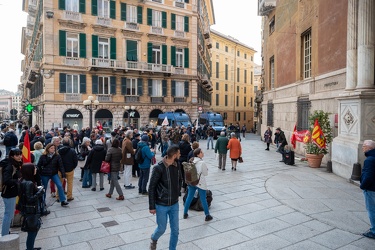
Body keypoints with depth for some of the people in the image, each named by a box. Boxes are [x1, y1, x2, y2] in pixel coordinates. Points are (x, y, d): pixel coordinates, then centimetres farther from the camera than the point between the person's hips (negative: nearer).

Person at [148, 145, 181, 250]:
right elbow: (151, 188, -14)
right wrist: (152, 206, -11)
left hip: (174, 204, 5)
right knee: (162, 229, 11)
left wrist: (177, 196, 11)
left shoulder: (177, 166, -3)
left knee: (175, 230, 10)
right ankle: (154, 239, 44)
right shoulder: (159, 168, -21)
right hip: (162, 205, -5)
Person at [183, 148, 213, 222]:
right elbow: (206, 173, -10)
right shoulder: (202, 163, -19)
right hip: (200, 183, -6)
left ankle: (185, 213, 25)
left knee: (189, 197, 15)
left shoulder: (191, 161, -2)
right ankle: (207, 216, 17)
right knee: (203, 199, 5)